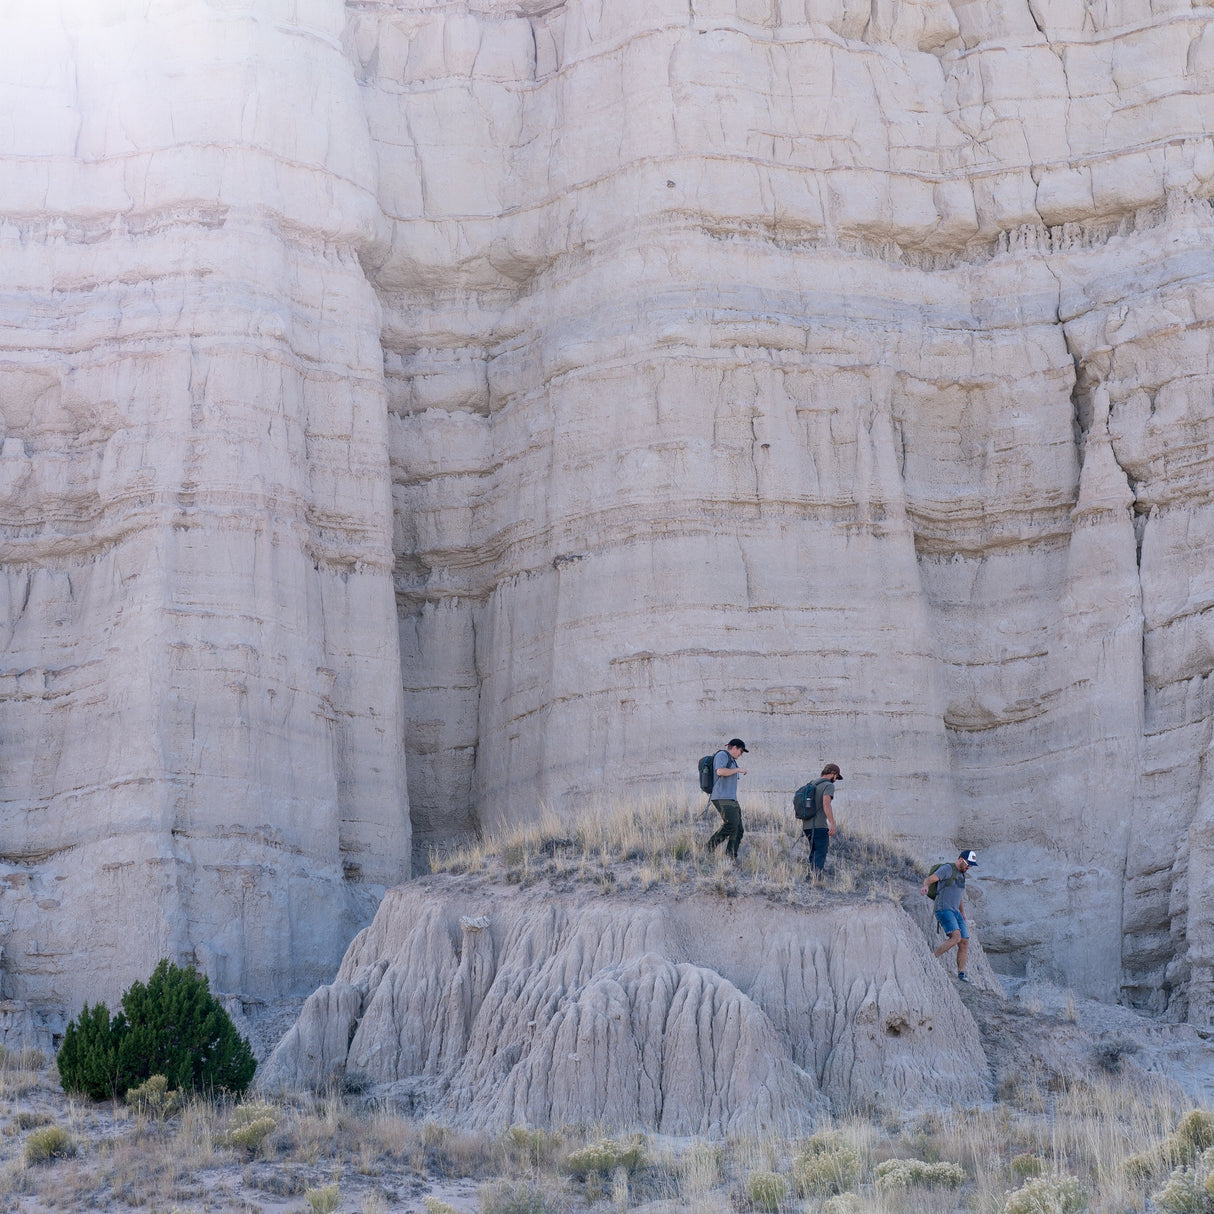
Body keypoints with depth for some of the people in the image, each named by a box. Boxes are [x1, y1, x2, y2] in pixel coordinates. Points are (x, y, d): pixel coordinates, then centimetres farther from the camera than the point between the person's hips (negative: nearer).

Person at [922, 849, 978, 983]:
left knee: (964, 942, 0)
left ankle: (961, 974, 6)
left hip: (955, 912, 9)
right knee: (956, 937, -27)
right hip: (943, 910, -9)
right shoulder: (947, 869, -7)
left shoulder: (961, 874, 20)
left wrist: (963, 916, 29)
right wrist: (926, 886, -42)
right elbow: (929, 879, -18)